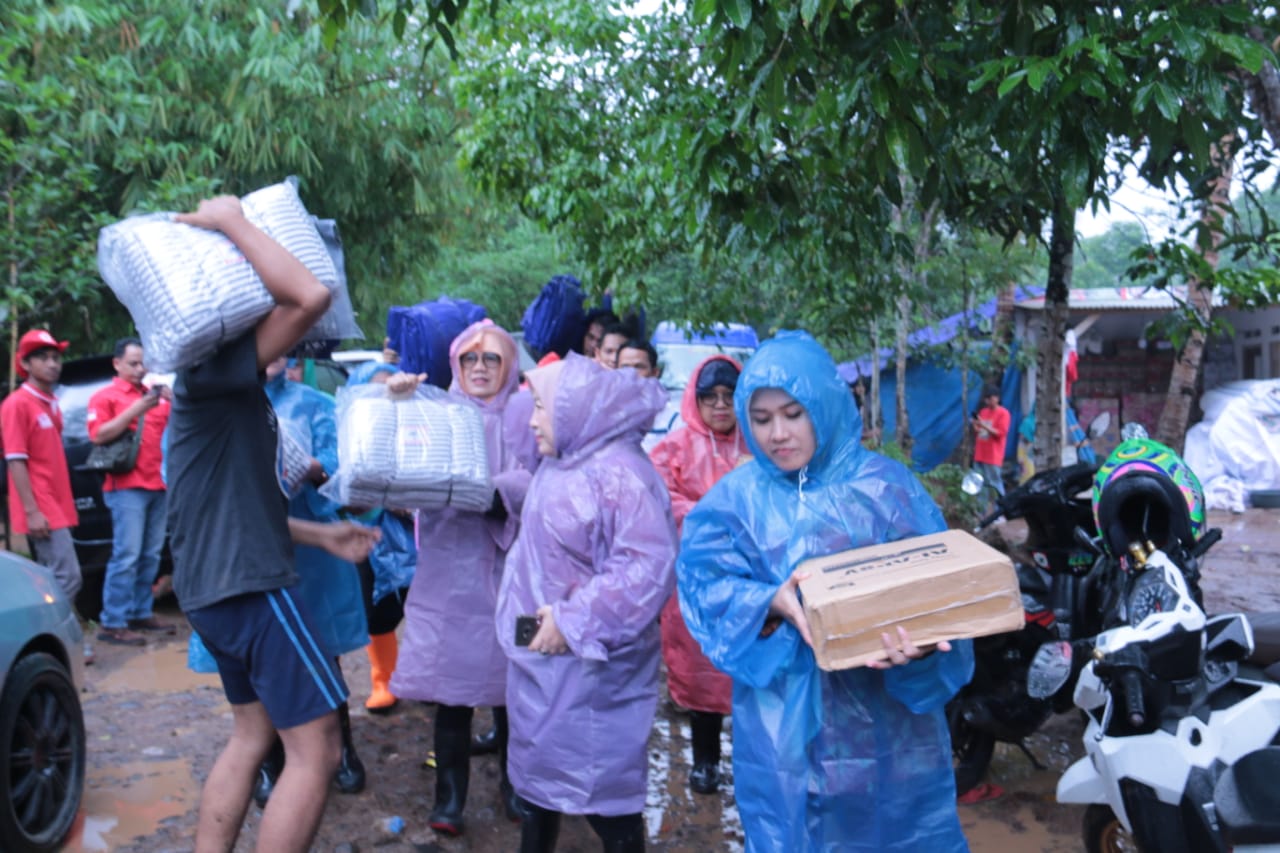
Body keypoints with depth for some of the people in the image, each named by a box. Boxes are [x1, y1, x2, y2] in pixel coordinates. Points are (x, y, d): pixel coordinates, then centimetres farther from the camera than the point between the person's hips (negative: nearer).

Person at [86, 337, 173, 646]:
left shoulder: (153, 394, 20)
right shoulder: (105, 397, 3)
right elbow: (98, 435, -11)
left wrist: (173, 402, -1)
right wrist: (135, 409, -17)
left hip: (158, 485, 6)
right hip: (127, 487, -6)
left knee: (151, 556, 7)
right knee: (126, 557, -10)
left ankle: (141, 613, 16)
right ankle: (113, 623, -7)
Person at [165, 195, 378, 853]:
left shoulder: (231, 390, 17)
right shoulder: (215, 366, -14)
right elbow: (310, 296, -30)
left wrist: (322, 535, 18)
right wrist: (231, 222, -19)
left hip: (223, 585, 11)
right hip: (247, 587, -11)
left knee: (253, 735, 21)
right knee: (316, 750, -5)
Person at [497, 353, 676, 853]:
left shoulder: (620, 472, -22)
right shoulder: (557, 467, 10)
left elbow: (647, 567, -29)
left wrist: (574, 623, -25)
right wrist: (523, 617, 18)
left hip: (592, 664, -10)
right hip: (539, 653, 10)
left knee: (603, 782, 3)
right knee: (536, 765, 23)